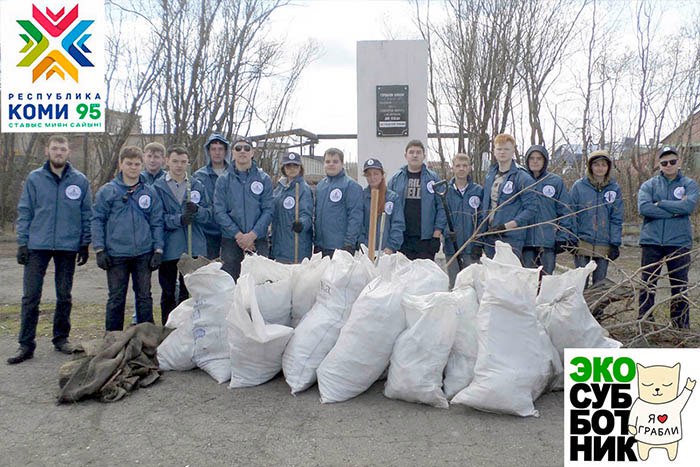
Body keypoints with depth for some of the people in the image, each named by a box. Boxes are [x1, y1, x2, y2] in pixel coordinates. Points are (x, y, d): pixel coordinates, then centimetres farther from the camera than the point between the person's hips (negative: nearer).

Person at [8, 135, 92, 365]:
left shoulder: (80, 181, 2)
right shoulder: (34, 178, 2)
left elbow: (86, 215, 5)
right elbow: (24, 212, 3)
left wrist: (85, 244, 2)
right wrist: (22, 243, -2)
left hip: (68, 247, 0)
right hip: (38, 246, 0)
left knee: (64, 296, 10)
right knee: (31, 297, 0)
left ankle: (61, 338, 24)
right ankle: (26, 344, 8)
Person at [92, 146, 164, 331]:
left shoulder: (150, 192, 6)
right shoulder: (107, 191, 1)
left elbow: (157, 223, 7)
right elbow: (97, 220, 1)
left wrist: (158, 249, 1)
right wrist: (99, 250, -5)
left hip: (144, 253, 2)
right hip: (116, 254, -1)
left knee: (144, 297, 9)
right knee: (116, 298, 7)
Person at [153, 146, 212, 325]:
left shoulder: (197, 186, 9)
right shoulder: (158, 187, 1)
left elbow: (209, 214, 3)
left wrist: (197, 210, -17)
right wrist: (179, 219, -22)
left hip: (195, 249, 2)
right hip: (168, 248, -1)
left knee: (190, 293, 8)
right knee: (168, 293, 11)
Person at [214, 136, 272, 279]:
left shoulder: (264, 179, 6)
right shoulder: (223, 180, 6)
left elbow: (268, 210, -1)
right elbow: (219, 211, -1)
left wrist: (252, 235, -12)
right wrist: (238, 235, -11)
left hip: (258, 240, 0)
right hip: (230, 240, 0)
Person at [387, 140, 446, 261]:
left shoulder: (433, 178, 4)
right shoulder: (395, 179, 8)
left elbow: (442, 207, 1)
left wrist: (437, 231, -6)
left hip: (426, 238, -1)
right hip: (401, 238, 1)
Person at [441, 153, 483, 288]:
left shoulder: (478, 191, 3)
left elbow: (482, 218, 2)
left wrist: (478, 243, -5)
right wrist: (446, 231, -16)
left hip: (471, 246, 0)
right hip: (451, 246, 1)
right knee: (453, 284, 10)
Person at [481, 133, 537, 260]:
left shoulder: (523, 178, -8)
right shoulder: (490, 175, 12)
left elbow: (531, 209, -13)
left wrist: (506, 226, -18)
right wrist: (483, 228, 8)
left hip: (512, 237, -6)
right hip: (490, 237, 6)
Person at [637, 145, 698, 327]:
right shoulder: (649, 185, 7)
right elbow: (643, 208, -12)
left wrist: (660, 204, -10)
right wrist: (674, 211, -12)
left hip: (679, 242, 0)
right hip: (651, 242, 0)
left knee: (679, 287, 7)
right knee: (647, 285, 5)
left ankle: (681, 326, 17)